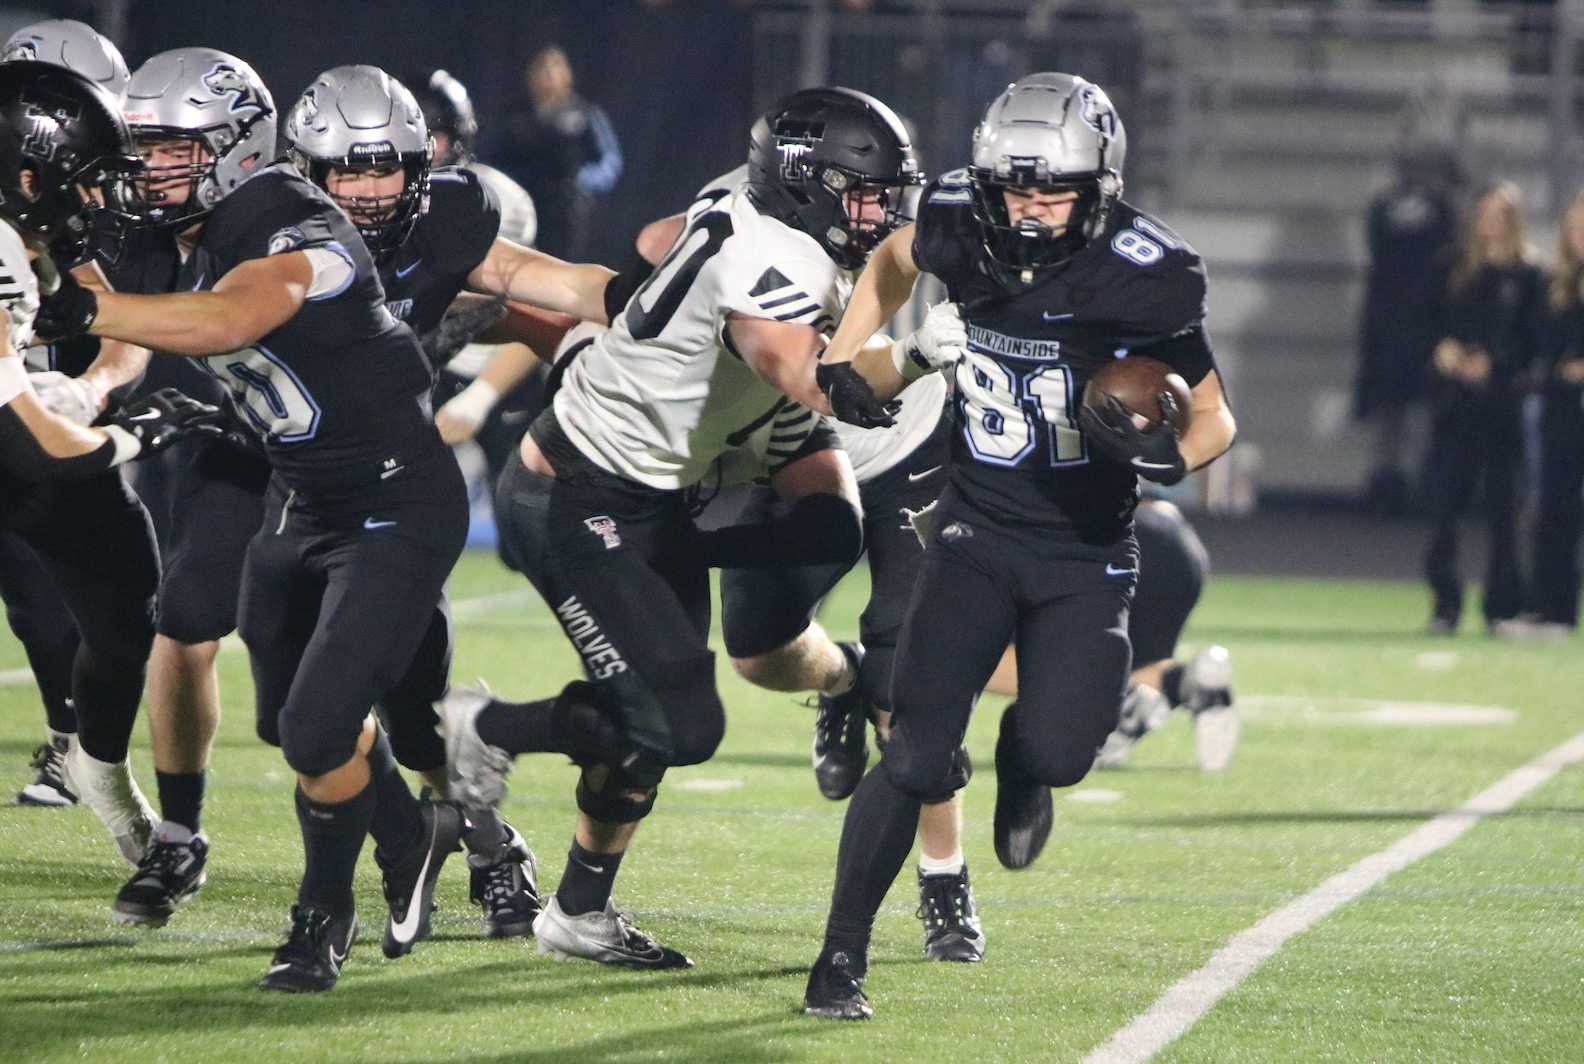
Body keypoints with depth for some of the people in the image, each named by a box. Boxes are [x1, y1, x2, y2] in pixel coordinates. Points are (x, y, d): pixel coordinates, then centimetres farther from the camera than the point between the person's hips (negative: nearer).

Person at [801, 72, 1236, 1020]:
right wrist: (846, 363, 7)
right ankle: (842, 957, 3)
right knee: (918, 757, -11)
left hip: (1087, 556, -1)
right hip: (979, 534, 1)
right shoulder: (961, 236, -10)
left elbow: (1215, 419, -7)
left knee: (1058, 753, -17)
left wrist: (1166, 452, -29)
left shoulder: (1142, 280, -18)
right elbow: (895, 261, 17)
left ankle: (1024, 762, 23)